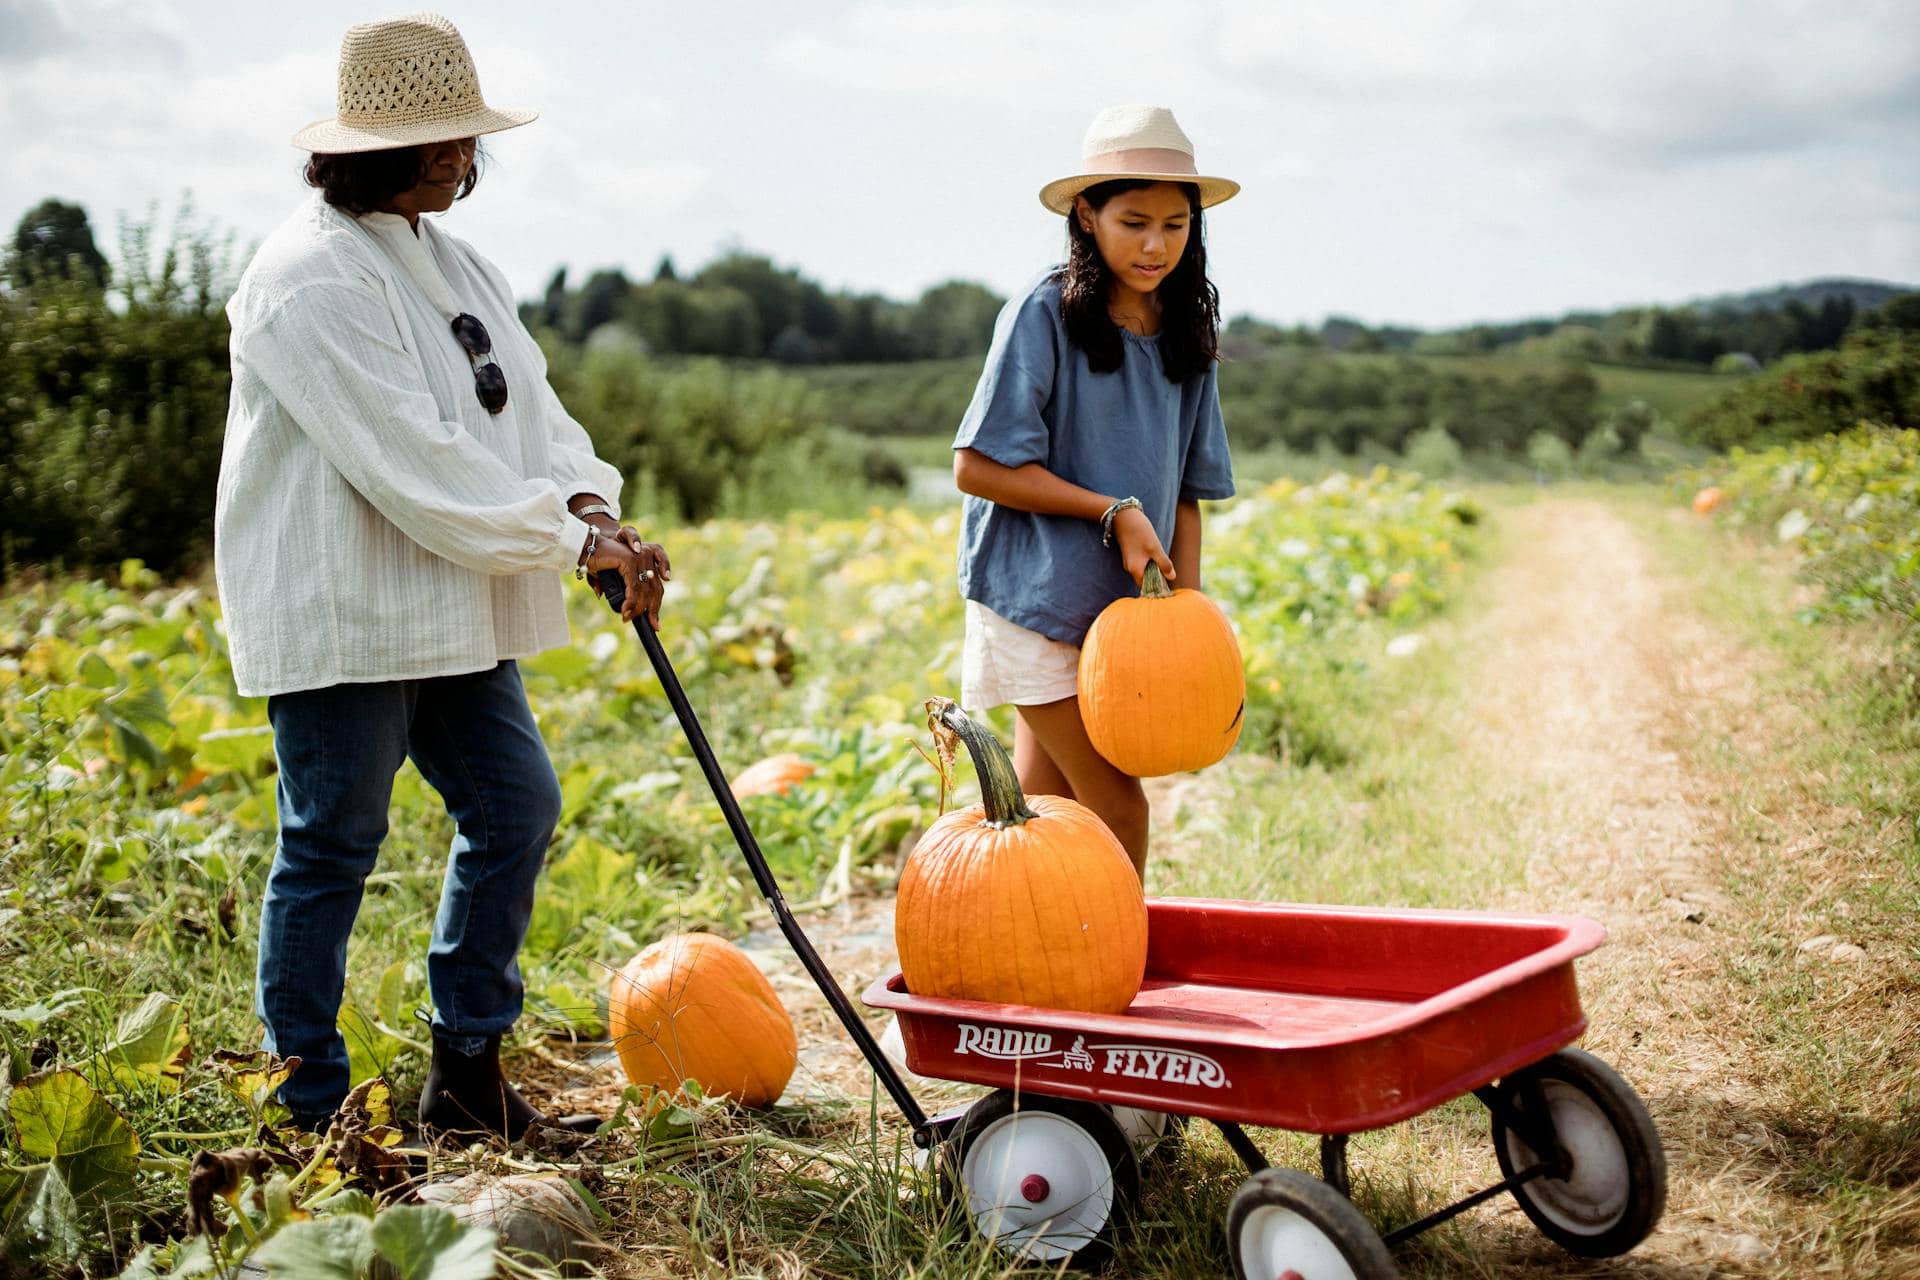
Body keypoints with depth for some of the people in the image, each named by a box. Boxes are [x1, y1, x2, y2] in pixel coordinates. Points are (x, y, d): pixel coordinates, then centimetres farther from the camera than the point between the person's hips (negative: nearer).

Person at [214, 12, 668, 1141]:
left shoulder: (451, 262, 13)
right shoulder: (313, 276, -17)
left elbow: (524, 400, 10)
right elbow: (411, 461, -23)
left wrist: (594, 507, -8)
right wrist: (567, 539, -19)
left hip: (448, 611, 9)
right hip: (340, 614, -9)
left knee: (517, 805, 10)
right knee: (332, 847, 0)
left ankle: (468, 1070, 23)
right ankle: (310, 1112, 15)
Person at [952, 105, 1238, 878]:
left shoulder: (1185, 332, 7)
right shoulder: (1045, 315, -11)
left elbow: (1182, 489, 11)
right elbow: (976, 466, -13)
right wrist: (1114, 511, -15)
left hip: (1117, 606, 6)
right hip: (1037, 598, -6)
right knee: (1117, 810, -5)